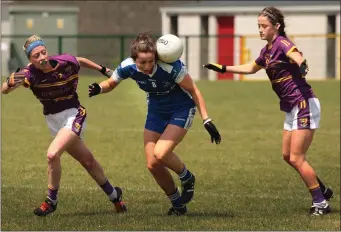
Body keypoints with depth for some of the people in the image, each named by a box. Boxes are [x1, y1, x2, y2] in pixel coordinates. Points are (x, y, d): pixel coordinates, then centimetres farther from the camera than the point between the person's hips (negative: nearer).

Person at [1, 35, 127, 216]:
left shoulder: (65, 62, -18)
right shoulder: (29, 73, -17)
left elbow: (81, 61, 5)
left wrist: (103, 70, 17)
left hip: (73, 115, -3)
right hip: (53, 120, 3)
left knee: (53, 154, -24)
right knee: (87, 160, 14)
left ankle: (51, 201, -6)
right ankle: (114, 195, 35)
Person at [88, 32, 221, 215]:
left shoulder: (171, 66, -33)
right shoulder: (128, 67, -21)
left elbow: (193, 91, -20)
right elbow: (110, 83, -1)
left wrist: (207, 120, -23)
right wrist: (99, 88, -24)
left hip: (181, 110, -5)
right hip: (156, 111, 5)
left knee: (160, 154, -24)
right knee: (152, 164, -1)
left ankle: (187, 179, 8)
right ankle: (178, 204, 21)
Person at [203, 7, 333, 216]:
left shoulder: (282, 43, -14)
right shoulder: (268, 50, 12)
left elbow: (297, 56, -37)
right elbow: (251, 68, 31)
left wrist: (302, 65, -59)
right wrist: (223, 68, 28)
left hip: (304, 105, -9)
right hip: (292, 108, 10)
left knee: (296, 158, -9)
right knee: (288, 156, 14)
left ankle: (321, 203, -2)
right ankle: (322, 190, 27)